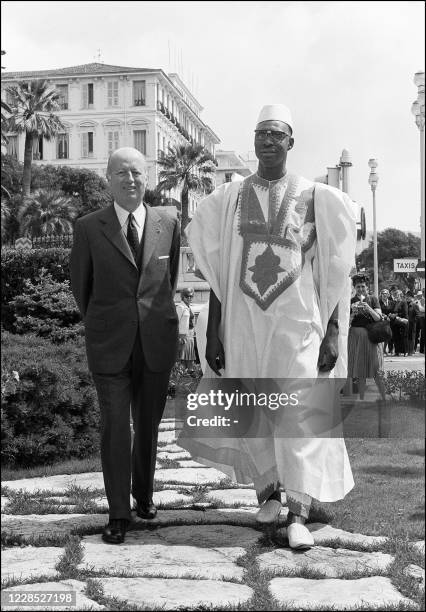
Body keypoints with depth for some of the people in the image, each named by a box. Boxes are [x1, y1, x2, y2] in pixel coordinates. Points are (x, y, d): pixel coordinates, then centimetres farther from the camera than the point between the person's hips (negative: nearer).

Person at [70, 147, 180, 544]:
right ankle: (118, 513, 11)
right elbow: (80, 285, 9)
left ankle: (144, 494, 34)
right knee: (115, 427, 0)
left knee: (148, 425, 13)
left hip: (156, 343, 2)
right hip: (109, 344, -2)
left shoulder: (168, 225, 3)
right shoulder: (89, 228, -2)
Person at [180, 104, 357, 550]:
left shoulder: (317, 197, 3)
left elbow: (334, 274, 3)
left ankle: (297, 514, -2)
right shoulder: (228, 199, 6)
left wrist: (333, 332, -3)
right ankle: (268, 489, 33)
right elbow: (216, 273, 7)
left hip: (297, 322, -2)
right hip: (242, 324, 2)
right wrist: (212, 333, 2)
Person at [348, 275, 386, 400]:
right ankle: (361, 399, 11)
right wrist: (353, 313, -15)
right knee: (360, 373, 4)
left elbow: (378, 318, -4)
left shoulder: (373, 299, 4)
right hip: (356, 336, 1)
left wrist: (368, 308, -19)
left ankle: (385, 398, 1)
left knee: (377, 371, -5)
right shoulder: (351, 302, 5)